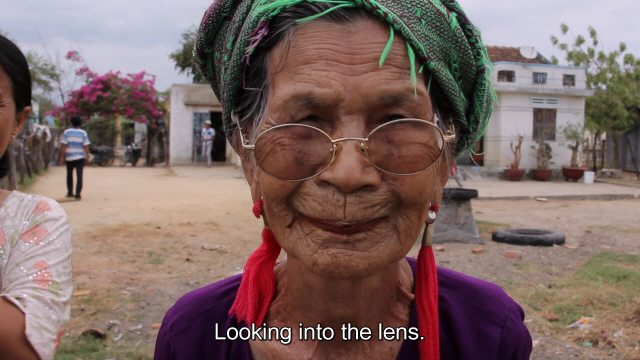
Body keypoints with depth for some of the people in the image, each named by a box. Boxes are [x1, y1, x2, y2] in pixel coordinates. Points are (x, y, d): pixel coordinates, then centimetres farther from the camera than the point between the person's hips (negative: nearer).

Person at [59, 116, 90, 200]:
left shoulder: (67, 132, 1)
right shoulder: (83, 133, 1)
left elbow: (63, 146, -4)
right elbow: (86, 146, -4)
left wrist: (62, 156, 1)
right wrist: (87, 158, 1)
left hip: (69, 157, 1)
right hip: (80, 158, -1)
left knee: (69, 175, 17)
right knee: (79, 176, -4)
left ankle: (70, 193, 24)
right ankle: (77, 195, -11)